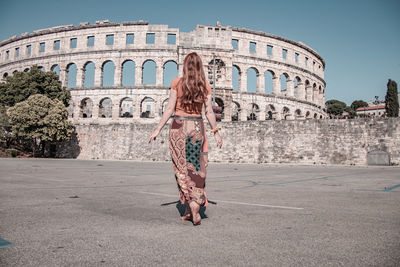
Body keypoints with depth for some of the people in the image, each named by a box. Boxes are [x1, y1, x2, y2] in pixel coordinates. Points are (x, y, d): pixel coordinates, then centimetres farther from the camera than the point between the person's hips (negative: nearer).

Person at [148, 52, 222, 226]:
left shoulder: (177, 82, -2)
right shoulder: (205, 86, 3)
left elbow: (170, 109, -6)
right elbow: (209, 112, 1)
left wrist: (158, 129, 0)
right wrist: (216, 132, 11)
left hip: (179, 126, -2)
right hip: (197, 127, 2)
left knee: (182, 168, 5)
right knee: (196, 168, 8)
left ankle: (192, 205, -7)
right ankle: (189, 210, 12)